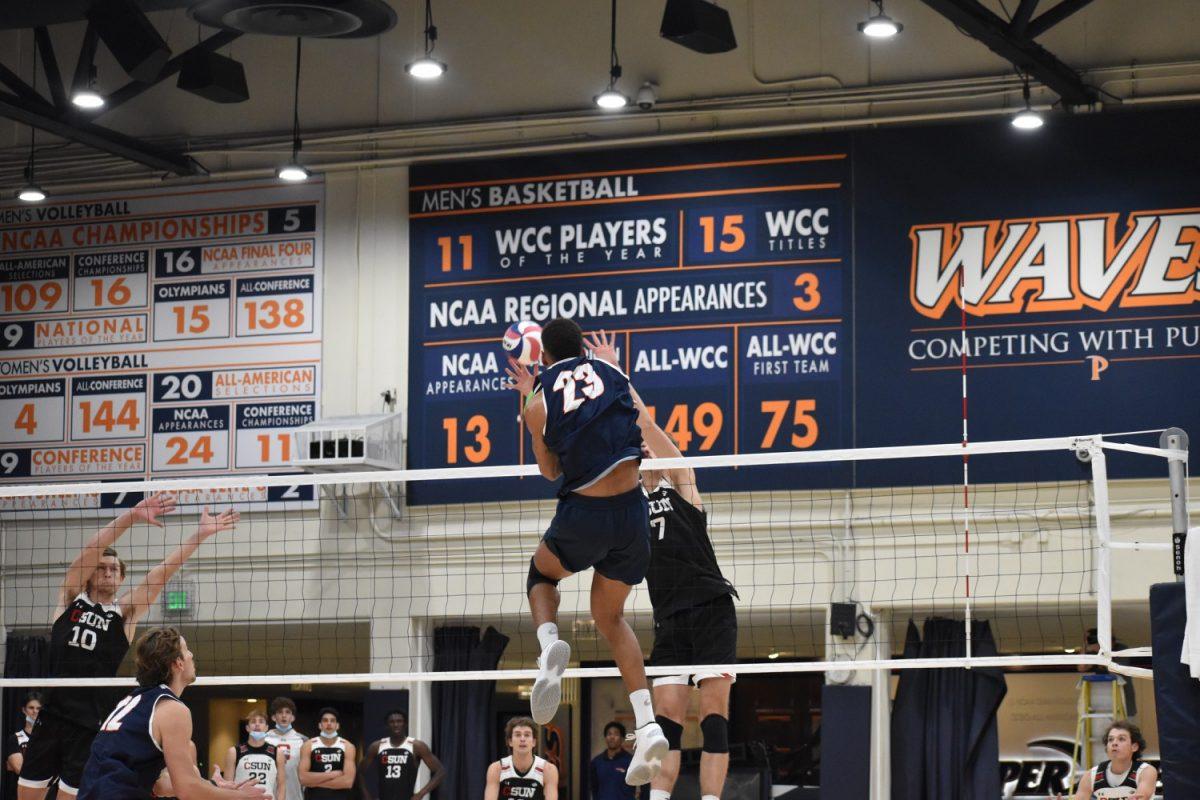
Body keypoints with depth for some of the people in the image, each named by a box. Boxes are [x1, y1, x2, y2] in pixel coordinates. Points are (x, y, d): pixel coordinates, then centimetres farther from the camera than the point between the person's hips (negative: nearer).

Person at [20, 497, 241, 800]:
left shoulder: (125, 612, 5)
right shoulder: (70, 599, 6)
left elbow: (160, 574, -3)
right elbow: (91, 550, -6)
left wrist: (200, 534, -11)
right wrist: (132, 516, -18)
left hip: (89, 725, -1)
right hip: (49, 715, 1)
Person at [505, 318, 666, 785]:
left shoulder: (538, 403, 2)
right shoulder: (616, 377, 8)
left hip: (583, 515, -3)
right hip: (633, 511, 3)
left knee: (541, 572, 32)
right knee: (610, 616, 23)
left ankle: (549, 644, -1)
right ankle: (647, 724, 5)